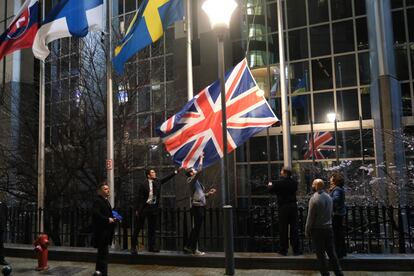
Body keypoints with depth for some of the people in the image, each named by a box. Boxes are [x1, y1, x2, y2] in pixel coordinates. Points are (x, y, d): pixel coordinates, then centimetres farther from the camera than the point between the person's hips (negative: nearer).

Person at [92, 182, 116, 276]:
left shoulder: (106, 201, 16)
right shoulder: (97, 201, -14)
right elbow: (96, 214, -26)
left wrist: (112, 218, 6)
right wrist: (107, 219, -22)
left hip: (105, 232, 10)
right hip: (101, 232, -10)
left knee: (102, 252, 18)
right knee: (104, 253, -8)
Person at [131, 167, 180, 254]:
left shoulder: (157, 182, 7)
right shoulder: (144, 184, -10)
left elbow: (167, 178, 9)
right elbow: (138, 197, -9)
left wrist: (177, 171, 0)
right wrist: (137, 210, -11)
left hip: (153, 208, 6)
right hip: (144, 208, -6)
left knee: (152, 228, 10)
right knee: (138, 228, 2)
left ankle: (151, 247, 17)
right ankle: (133, 247, 10)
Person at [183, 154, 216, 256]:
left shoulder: (196, 182, 21)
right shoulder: (191, 180, -6)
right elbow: (199, 170, -18)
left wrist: (209, 193, 6)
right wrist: (201, 159, -8)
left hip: (200, 206, 9)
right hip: (197, 206, -9)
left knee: (196, 228, 13)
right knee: (196, 229, -5)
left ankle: (188, 247, 20)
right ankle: (194, 250, 2)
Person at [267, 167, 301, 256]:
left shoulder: (279, 183, -12)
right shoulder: (294, 182, -1)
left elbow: (270, 190, -1)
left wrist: (270, 185, 22)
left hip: (283, 207, -3)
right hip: (293, 206, 3)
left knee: (283, 229, 5)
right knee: (294, 228, 9)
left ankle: (283, 250, 10)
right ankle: (296, 250, 12)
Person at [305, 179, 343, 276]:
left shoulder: (314, 199, -16)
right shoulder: (329, 197, 4)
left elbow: (310, 217, -14)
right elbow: (330, 213, 9)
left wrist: (307, 231, -5)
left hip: (317, 230, -6)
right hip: (329, 228, 6)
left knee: (320, 254, 4)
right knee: (331, 252, 13)